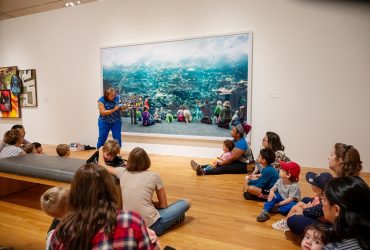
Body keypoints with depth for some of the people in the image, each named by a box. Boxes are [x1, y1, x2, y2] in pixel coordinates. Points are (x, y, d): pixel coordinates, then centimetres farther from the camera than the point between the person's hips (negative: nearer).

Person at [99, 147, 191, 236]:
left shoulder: (122, 172, 4)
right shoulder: (154, 176, -4)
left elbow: (103, 166, 26)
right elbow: (163, 205, 4)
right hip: (150, 226, -4)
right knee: (186, 202, 10)